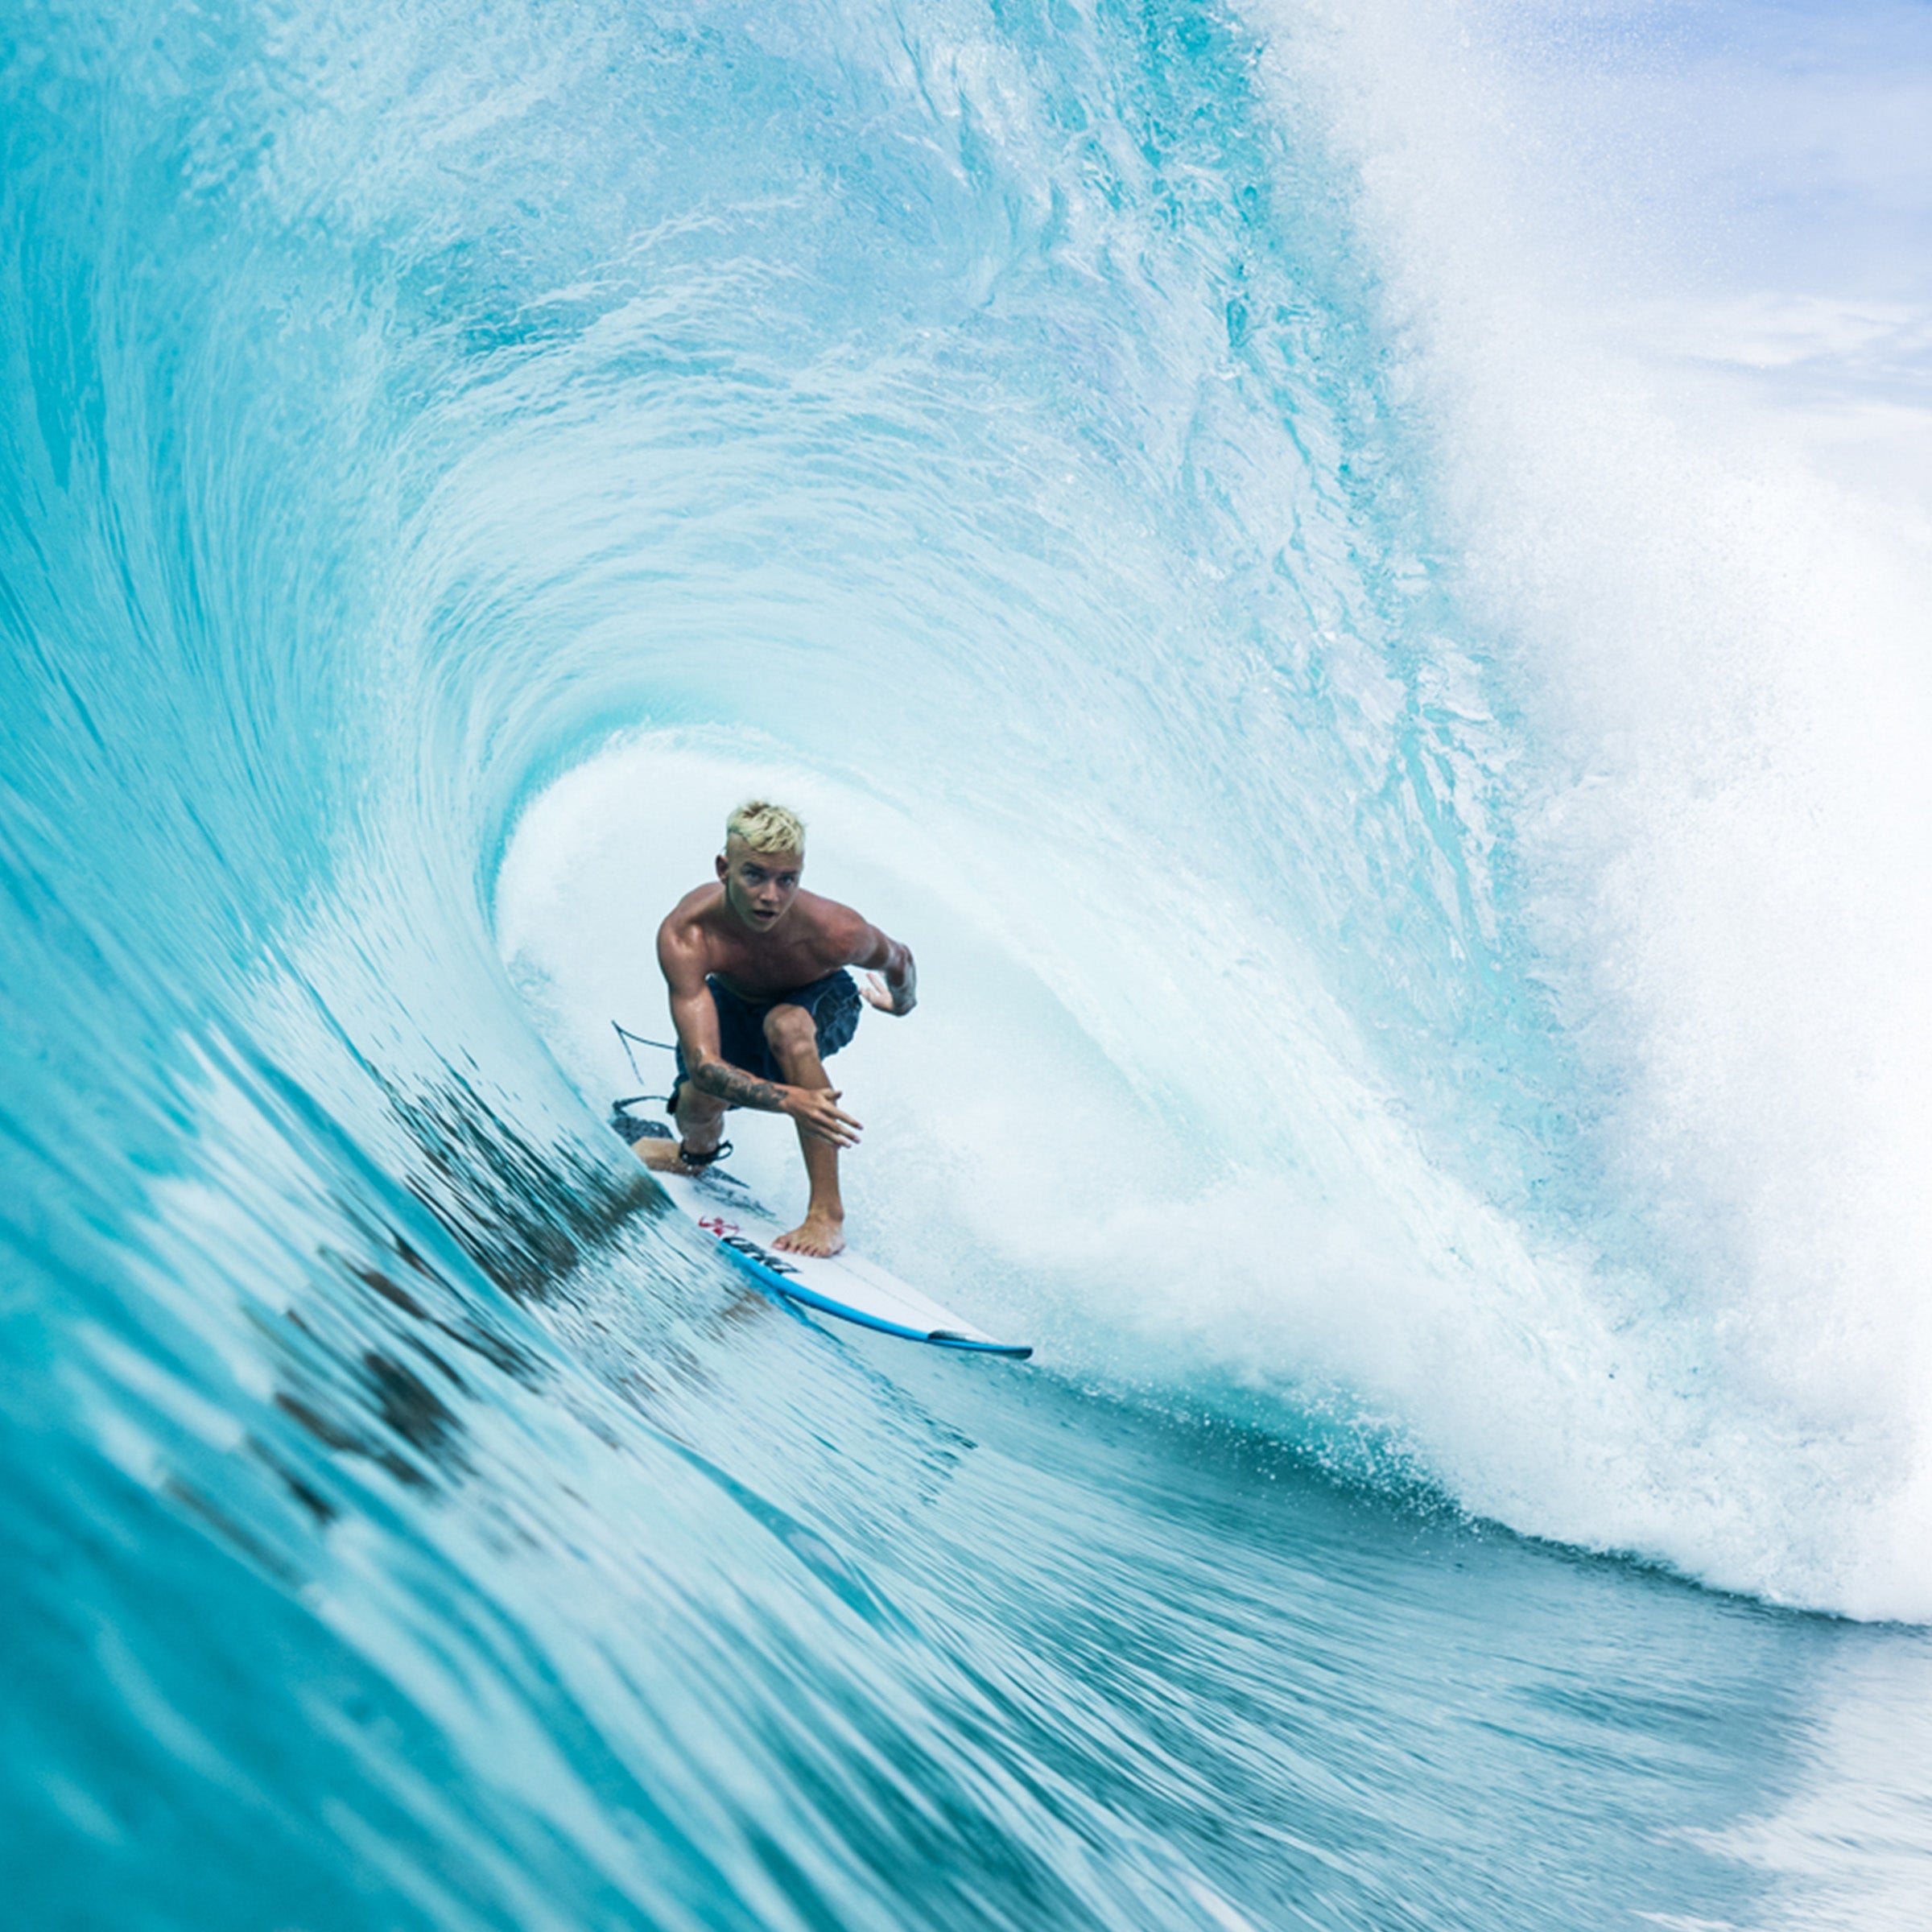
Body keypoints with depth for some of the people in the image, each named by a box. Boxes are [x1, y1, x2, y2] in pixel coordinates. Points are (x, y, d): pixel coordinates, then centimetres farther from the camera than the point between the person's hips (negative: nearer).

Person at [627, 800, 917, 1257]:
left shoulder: (835, 933, -38)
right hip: (733, 1001, 3)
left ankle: (827, 1212, -30)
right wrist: (788, 1099, -61)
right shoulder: (684, 938, -39)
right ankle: (697, 1153, 26)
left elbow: (898, 961, -13)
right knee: (696, 1103, -17)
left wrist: (901, 1004, 10)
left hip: (822, 1001, -3)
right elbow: (702, 1064, -45)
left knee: (786, 1025, -35)